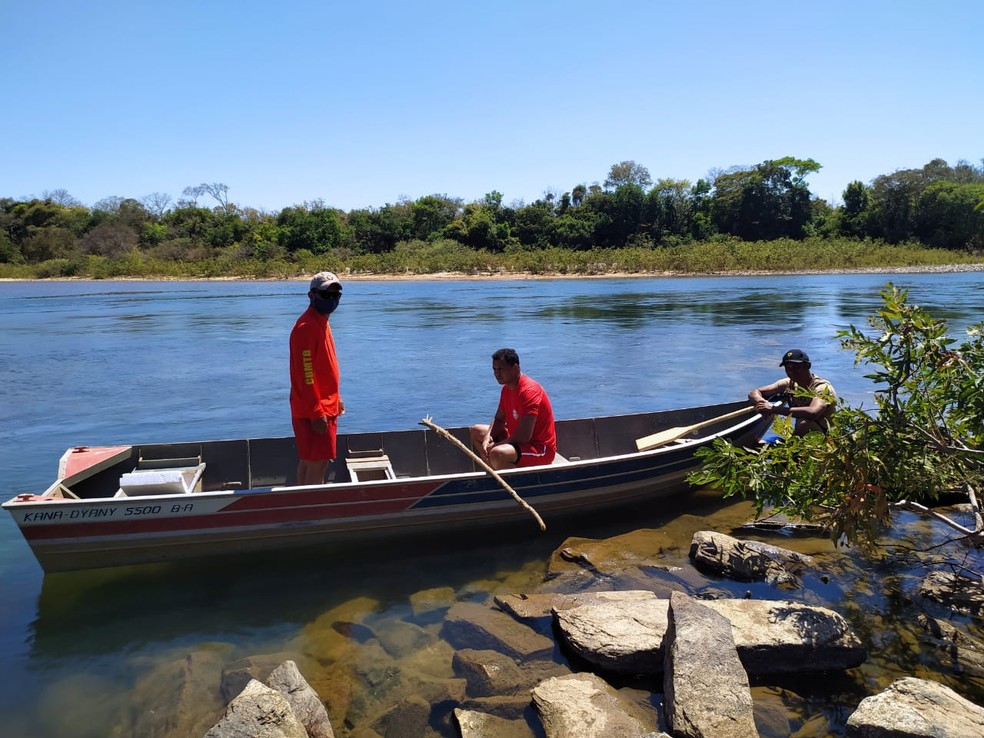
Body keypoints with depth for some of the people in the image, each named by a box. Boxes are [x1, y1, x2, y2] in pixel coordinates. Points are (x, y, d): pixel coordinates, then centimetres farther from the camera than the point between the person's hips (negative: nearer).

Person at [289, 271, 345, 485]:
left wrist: (336, 400, 22)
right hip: (314, 412, -10)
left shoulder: (322, 323, 14)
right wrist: (316, 413, -23)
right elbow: (305, 375, -22)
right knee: (318, 465, -7)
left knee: (308, 462, 17)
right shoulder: (306, 327, -17)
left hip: (324, 407, 10)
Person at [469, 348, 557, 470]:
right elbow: (499, 420, 11)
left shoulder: (529, 390, -25)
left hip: (540, 448, -10)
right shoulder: (507, 388, 5)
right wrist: (488, 438, -10)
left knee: (497, 453, -36)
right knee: (475, 431, 14)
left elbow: (524, 436, -30)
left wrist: (495, 446, -20)